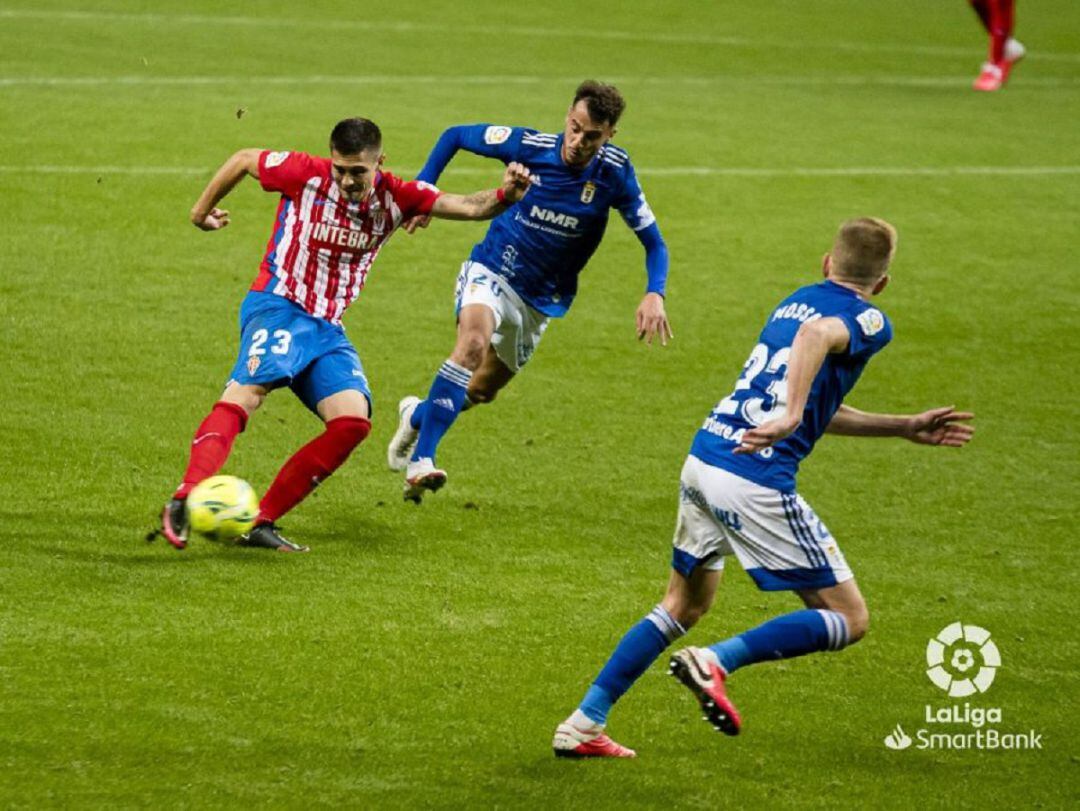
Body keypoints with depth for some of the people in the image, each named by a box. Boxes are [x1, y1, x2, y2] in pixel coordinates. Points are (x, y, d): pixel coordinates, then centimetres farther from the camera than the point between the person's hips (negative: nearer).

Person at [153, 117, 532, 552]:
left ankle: (261, 522, -14)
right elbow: (243, 160, 8)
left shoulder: (395, 198, 0)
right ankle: (185, 499, -46)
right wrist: (202, 209, 20)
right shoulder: (305, 175, -9)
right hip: (277, 305, -5)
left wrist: (504, 195, -28)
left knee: (353, 419, -15)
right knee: (247, 390, -31)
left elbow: (469, 207, -7)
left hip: (327, 326, 5)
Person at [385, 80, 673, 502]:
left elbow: (654, 243, -7)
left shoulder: (614, 172, -14)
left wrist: (654, 294, -25)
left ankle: (418, 415, 48)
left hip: (540, 300, 4)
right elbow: (454, 135, -2)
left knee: (482, 391, 15)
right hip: (492, 271, -3)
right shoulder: (529, 146, -18)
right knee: (474, 341, -34)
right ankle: (420, 461, -38)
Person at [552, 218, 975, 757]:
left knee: (684, 607, 24)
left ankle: (582, 726, 18)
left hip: (703, 457, 8)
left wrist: (907, 428, 33)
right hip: (756, 483, -8)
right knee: (848, 620, 3)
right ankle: (718, 661, -13)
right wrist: (790, 416, -35)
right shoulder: (868, 320, -1)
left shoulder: (794, 302, 22)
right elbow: (818, 334, -26)